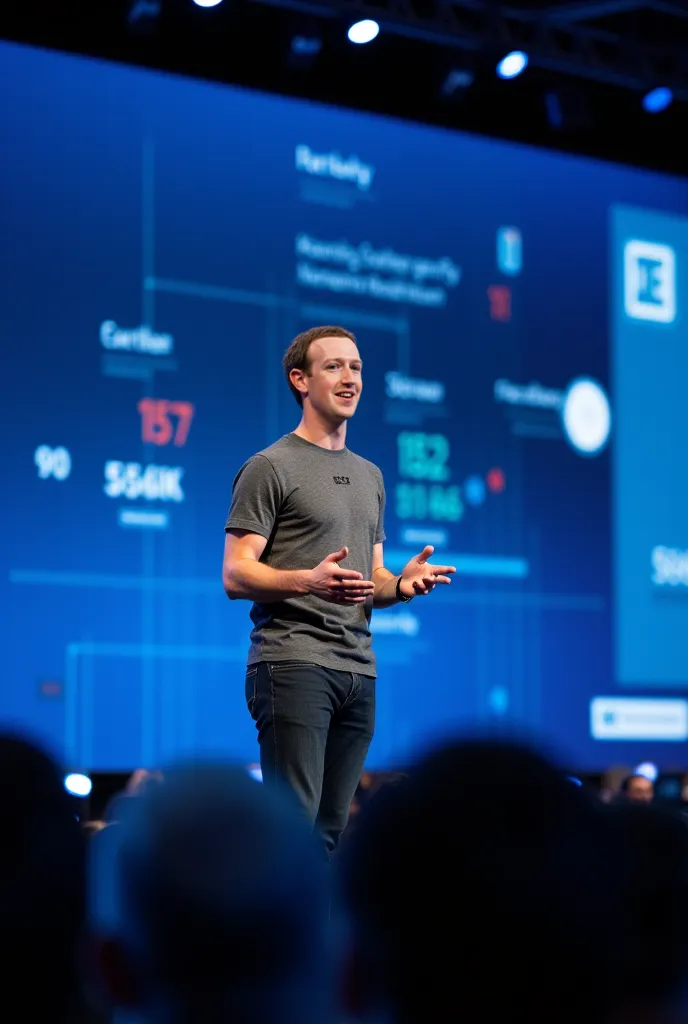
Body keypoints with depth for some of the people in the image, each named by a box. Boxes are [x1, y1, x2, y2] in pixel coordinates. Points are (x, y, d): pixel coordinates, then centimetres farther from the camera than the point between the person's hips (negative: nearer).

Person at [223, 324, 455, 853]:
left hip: (358, 670, 7)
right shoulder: (271, 467, -1)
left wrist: (402, 583, 2)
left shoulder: (369, 475, 21)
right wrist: (308, 581, -25)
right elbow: (236, 575, -8)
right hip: (293, 664, -7)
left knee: (331, 827, 5)